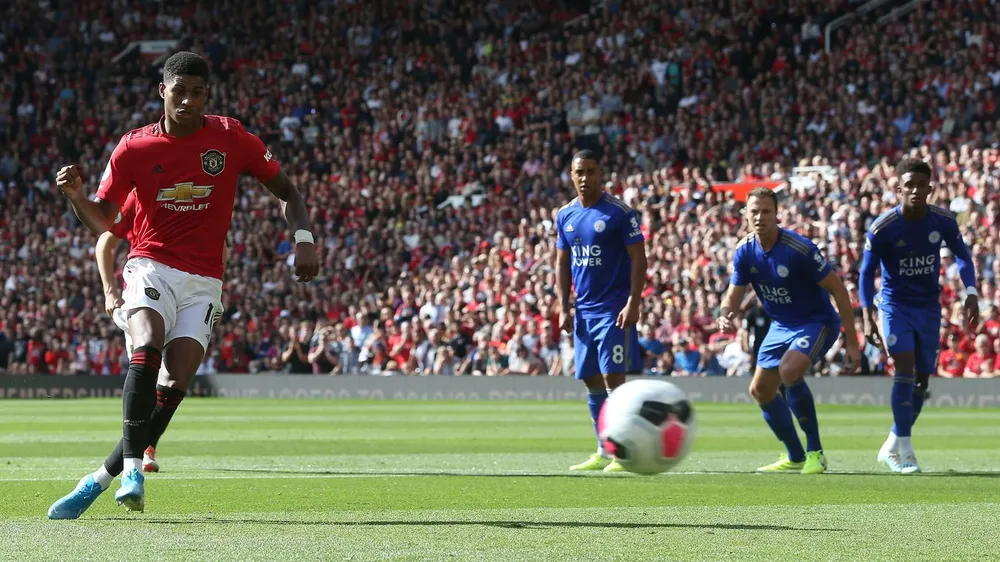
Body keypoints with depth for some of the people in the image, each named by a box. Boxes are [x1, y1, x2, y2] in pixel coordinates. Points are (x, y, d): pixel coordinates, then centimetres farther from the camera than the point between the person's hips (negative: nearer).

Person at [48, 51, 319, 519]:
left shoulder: (231, 138, 1)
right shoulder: (133, 148, 1)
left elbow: (284, 190, 11)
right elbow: (102, 221, 7)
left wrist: (303, 238, -5)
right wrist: (75, 195, -13)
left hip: (203, 282, 1)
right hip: (151, 267, -1)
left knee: (174, 380, -17)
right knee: (147, 347, -32)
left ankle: (102, 479, -7)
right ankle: (133, 468, -32)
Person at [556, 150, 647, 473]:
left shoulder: (619, 212, -8)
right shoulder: (565, 216, 10)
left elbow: (638, 258, -9)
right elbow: (563, 264, 15)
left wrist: (633, 303, -17)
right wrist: (564, 308, 6)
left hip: (614, 310, -6)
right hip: (583, 311, 6)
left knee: (613, 378, -10)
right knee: (592, 382, 8)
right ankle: (603, 453, 15)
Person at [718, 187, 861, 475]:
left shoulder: (799, 249, -25)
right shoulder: (745, 252, -6)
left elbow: (838, 290, -19)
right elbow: (734, 295, 5)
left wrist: (852, 342, -21)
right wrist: (726, 316, -21)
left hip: (817, 322, -8)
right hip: (781, 326, 8)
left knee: (790, 371, -32)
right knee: (760, 389, 7)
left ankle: (815, 453, -19)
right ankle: (795, 457, 26)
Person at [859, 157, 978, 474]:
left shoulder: (943, 221, -10)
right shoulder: (881, 229, -18)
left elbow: (962, 256, 5)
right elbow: (867, 273, -8)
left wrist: (971, 294, -8)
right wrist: (867, 317, -16)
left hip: (929, 307, 4)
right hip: (894, 303, -4)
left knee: (922, 378, 8)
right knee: (905, 367, -20)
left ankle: (891, 447, 24)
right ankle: (903, 448, -15)